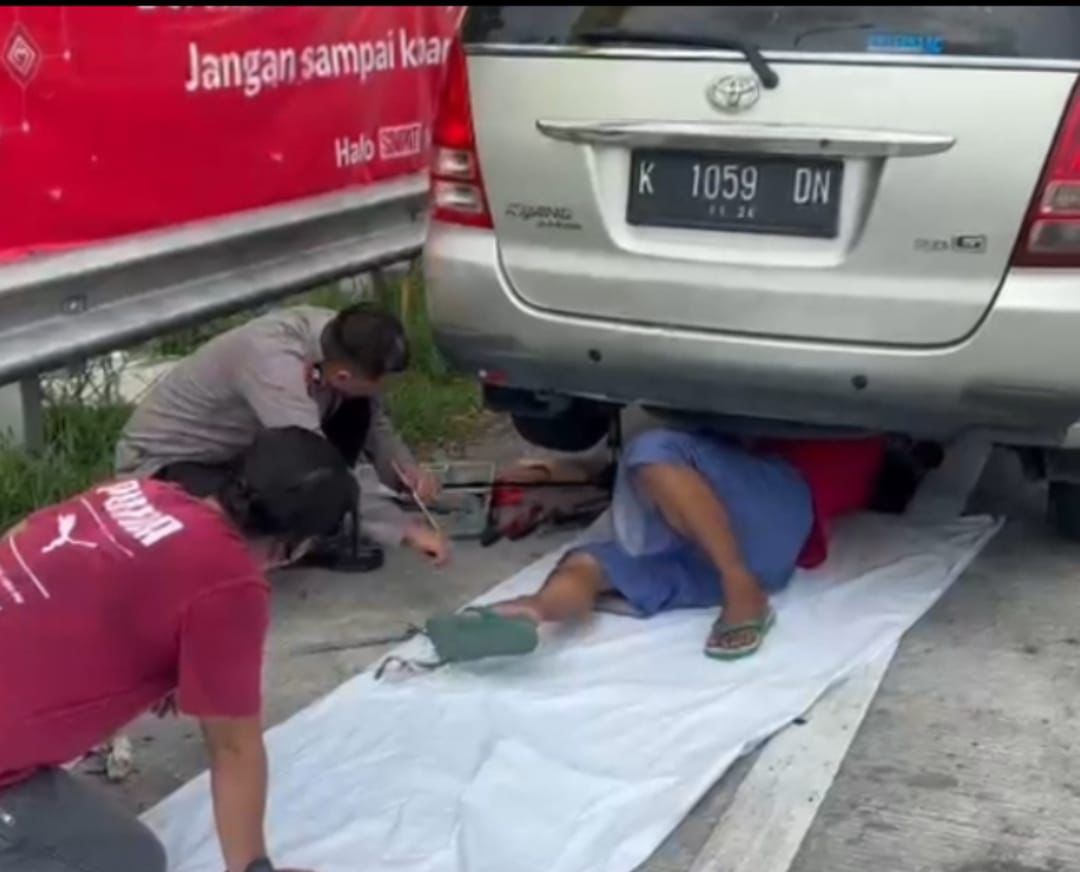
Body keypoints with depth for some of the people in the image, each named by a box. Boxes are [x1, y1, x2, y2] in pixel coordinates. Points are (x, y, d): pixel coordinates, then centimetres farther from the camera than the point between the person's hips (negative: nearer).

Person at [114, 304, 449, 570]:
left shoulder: (335, 335, -16)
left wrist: (405, 469, -17)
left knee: (354, 412, -11)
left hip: (236, 449, 7)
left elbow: (374, 420, 1)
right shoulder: (274, 365, -38)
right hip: (163, 461, -7)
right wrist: (405, 530, -42)